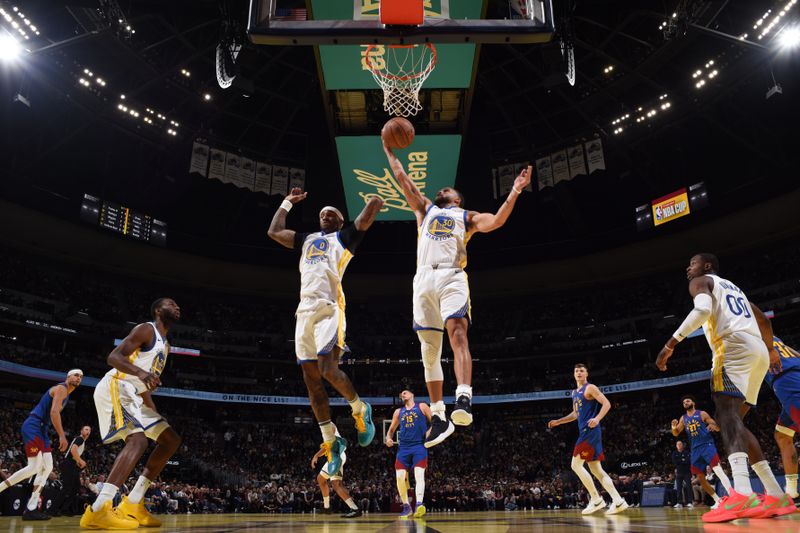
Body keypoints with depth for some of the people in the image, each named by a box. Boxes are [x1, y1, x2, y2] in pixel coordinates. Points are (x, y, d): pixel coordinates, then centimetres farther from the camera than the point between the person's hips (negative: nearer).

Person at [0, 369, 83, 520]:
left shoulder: (66, 394, 21)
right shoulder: (61, 388, -10)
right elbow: (54, 412, -21)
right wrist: (62, 436, -26)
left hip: (41, 429, 10)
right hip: (33, 427, -10)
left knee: (47, 468, 6)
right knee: (34, 468, -15)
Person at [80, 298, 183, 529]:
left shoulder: (165, 345, 21)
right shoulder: (146, 329, -7)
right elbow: (113, 357, -19)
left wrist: (154, 413, 21)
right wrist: (141, 372, -36)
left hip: (133, 395, 10)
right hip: (115, 388, -10)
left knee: (171, 440, 7)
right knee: (138, 440, -29)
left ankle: (132, 505, 6)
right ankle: (97, 510, -33)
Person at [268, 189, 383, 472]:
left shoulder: (345, 236, 12)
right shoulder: (307, 239, 29)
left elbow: (368, 216, -1)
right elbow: (274, 231, 31)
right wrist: (288, 202, 35)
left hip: (329, 309, -6)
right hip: (305, 311, 6)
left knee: (328, 369, -21)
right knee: (311, 379, 2)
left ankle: (360, 409, 6)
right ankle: (331, 442, 10)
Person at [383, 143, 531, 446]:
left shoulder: (467, 217, 24)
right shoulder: (425, 209, 32)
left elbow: (496, 221, 7)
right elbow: (403, 179, 33)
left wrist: (514, 192, 0)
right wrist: (389, 151, 36)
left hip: (452, 277, -3)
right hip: (424, 279, 3)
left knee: (457, 333, -25)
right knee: (429, 350, 0)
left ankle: (464, 400, -39)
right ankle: (439, 417, 4)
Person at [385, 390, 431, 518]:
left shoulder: (422, 407, 7)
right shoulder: (398, 412, 18)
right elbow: (391, 429, 23)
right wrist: (388, 438, 1)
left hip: (419, 446, -4)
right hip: (403, 447, 4)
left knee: (419, 475, -20)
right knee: (400, 477, -3)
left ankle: (419, 504, -33)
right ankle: (406, 506, 10)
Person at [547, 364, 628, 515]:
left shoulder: (590, 388, -6)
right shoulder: (574, 392, 21)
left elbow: (607, 404, -14)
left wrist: (597, 418, -28)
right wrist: (558, 421, 26)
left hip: (590, 431, -9)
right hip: (585, 432, 9)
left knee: (576, 465, -11)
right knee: (596, 469, 7)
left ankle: (596, 500, -5)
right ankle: (618, 501, 6)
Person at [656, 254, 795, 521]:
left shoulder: (701, 281, 9)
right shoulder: (735, 288, 34)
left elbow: (702, 310, -13)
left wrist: (670, 344, -15)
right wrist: (769, 352, 52)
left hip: (734, 345, -8)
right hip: (759, 349, 8)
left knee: (726, 412, -21)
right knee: (732, 418, 12)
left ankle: (742, 495, -41)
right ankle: (777, 495, 8)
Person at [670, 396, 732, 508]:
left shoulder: (702, 414, 1)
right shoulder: (683, 418, 14)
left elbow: (718, 427, -1)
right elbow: (676, 433, 15)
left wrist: (713, 426, -26)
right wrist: (673, 427, -9)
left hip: (707, 445, -5)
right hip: (695, 449, 5)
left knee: (718, 470, -24)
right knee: (700, 478, 4)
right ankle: (718, 501, 16)